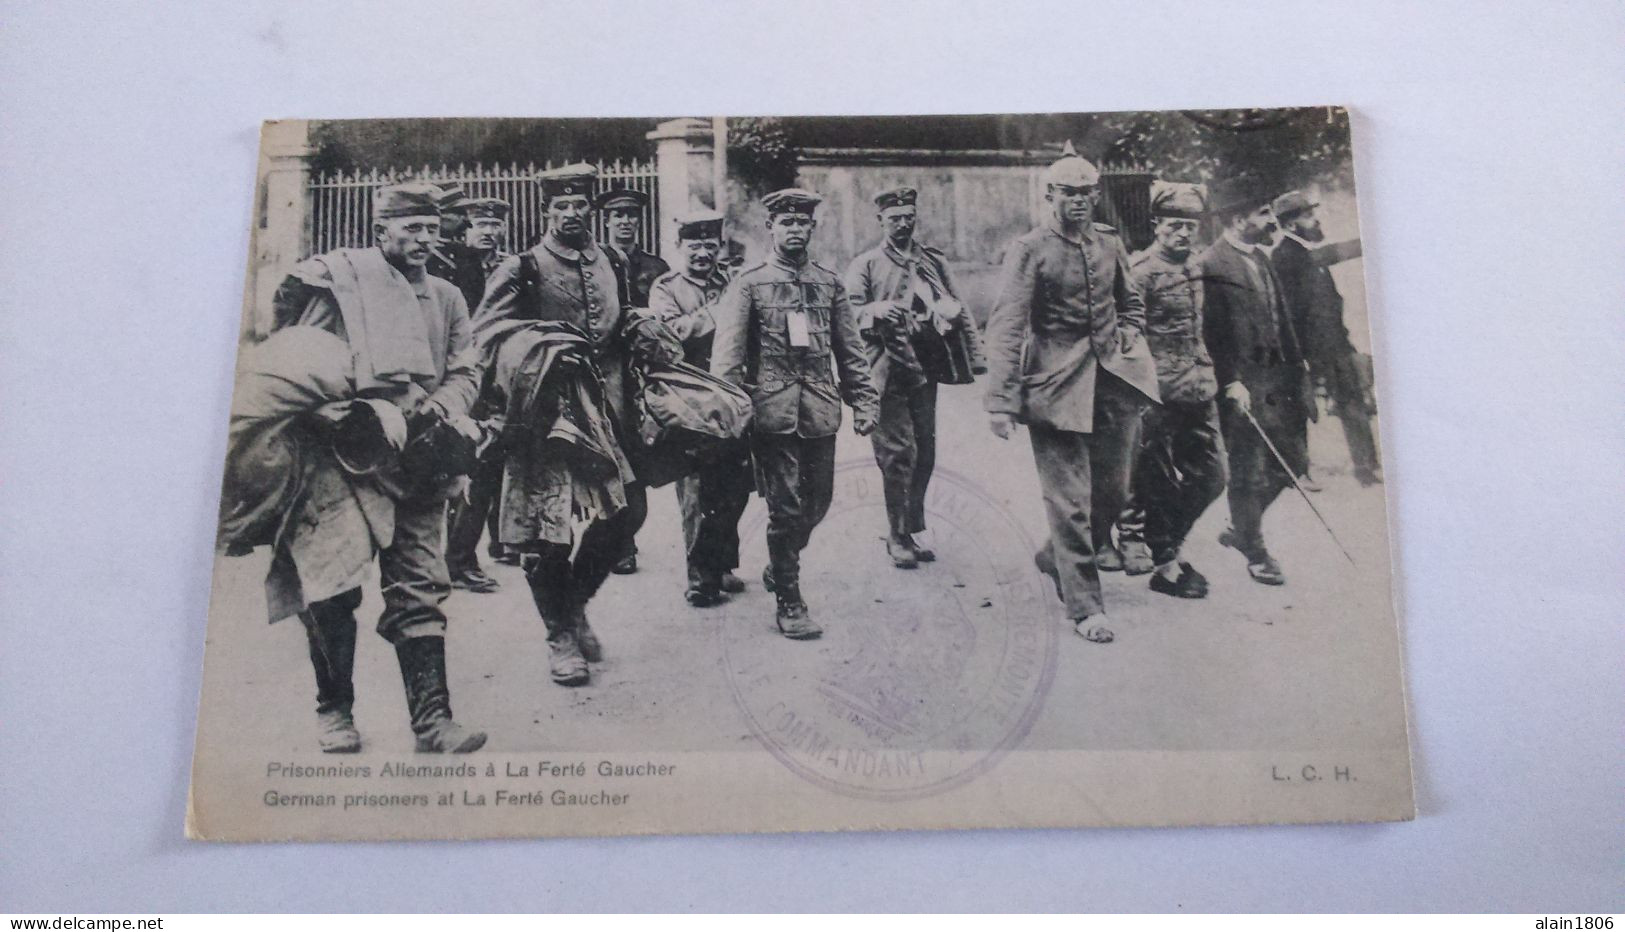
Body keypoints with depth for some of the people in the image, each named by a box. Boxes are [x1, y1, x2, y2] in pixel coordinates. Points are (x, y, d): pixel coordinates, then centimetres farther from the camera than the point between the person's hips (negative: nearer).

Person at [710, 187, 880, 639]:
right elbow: (727, 351, -7)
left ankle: (779, 567, 38)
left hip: (821, 410, 4)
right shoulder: (749, 284, 0)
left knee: (817, 501, 12)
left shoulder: (829, 283, 12)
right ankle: (789, 602, 11)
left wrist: (865, 400, 8)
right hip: (773, 411, -4)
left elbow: (850, 349, 14)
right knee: (785, 507, -2)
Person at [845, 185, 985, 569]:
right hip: (886, 373, -4)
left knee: (925, 452, 6)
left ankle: (910, 531, 19)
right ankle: (898, 537, 4)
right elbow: (849, 313, -6)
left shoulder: (935, 261, 14)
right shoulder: (866, 265, 4)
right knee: (898, 452, -7)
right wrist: (875, 311, -27)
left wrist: (974, 356, 6)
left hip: (925, 371, 4)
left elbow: (958, 311, 15)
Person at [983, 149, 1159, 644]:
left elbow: (1130, 302, 27)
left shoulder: (1110, 243, 10)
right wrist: (1001, 401, -21)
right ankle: (1083, 604, 6)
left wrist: (1129, 338, 8)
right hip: (1057, 384, -6)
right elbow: (1006, 327, -14)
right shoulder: (1029, 250, -7)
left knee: (1113, 488, 11)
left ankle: (1056, 558, 35)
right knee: (1069, 498, -4)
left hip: (1114, 379, 6)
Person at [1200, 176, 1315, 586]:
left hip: (1276, 378, 9)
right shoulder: (1211, 266, -13)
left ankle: (1240, 529, 30)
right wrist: (1231, 382, -20)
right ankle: (1256, 554, 17)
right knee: (1249, 470, 1)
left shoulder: (1261, 259, 15)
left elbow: (1281, 320, 19)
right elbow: (1212, 332, -17)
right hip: (1242, 384, -9)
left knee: (1292, 460, 12)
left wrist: (1296, 365, 15)